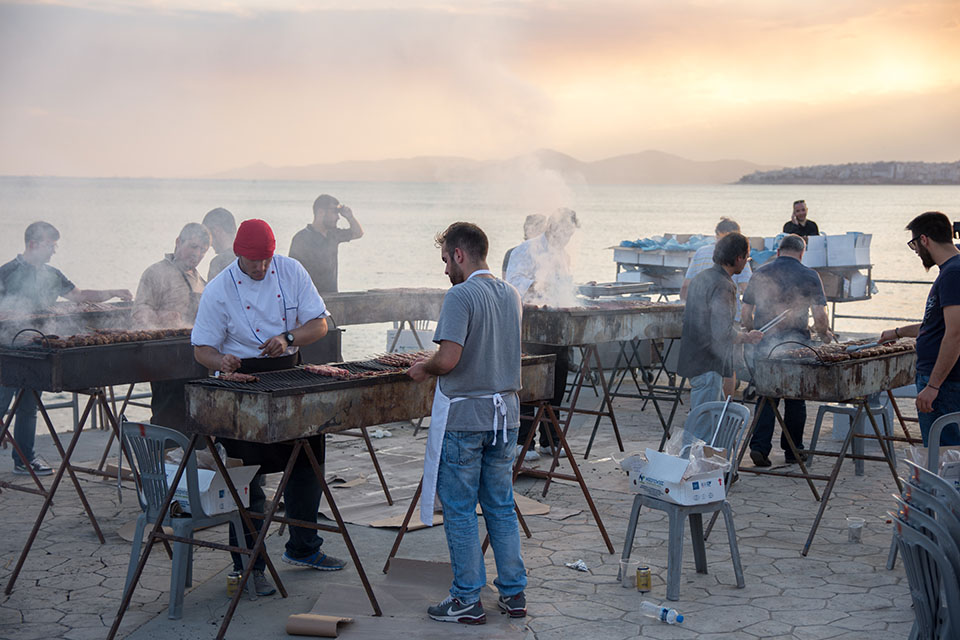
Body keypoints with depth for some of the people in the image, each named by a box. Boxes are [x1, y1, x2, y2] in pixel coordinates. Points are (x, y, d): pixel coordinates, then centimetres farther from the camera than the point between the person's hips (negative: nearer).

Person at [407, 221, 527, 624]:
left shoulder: (461, 295, -16)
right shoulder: (510, 295, 9)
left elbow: (448, 359, -24)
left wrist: (422, 369, -4)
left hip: (464, 418, -7)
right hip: (505, 414, 7)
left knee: (459, 510, 4)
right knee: (501, 506, 15)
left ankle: (467, 600, 10)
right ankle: (514, 593, 20)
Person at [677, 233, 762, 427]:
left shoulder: (701, 277, 11)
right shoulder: (723, 286, -19)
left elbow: (686, 317, 20)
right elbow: (723, 333, -24)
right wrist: (748, 337, -5)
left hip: (693, 359, 10)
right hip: (708, 366, -10)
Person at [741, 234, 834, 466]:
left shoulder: (760, 273, 5)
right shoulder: (809, 276, -4)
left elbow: (746, 314, 9)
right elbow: (820, 316, -9)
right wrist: (824, 334, 10)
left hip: (764, 344, 2)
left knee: (766, 396, 10)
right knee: (795, 399, 12)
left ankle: (760, 446, -3)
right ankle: (793, 450, 19)